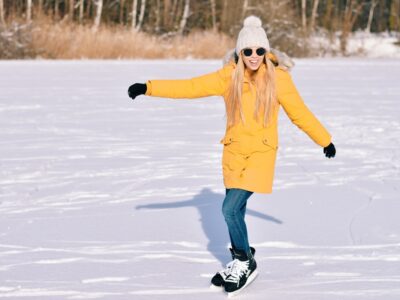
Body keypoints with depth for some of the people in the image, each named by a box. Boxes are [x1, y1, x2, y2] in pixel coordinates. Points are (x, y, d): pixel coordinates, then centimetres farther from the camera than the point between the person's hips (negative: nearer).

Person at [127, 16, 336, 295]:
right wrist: (149, 88, -15)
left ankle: (245, 262, 5)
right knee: (235, 210, 11)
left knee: (231, 208, -15)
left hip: (262, 152, -3)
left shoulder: (278, 78, -8)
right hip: (234, 152, 3)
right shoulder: (229, 76, -4)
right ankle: (242, 261, 33)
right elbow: (190, 87, -7)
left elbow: (300, 113, 2)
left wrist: (325, 140, 9)